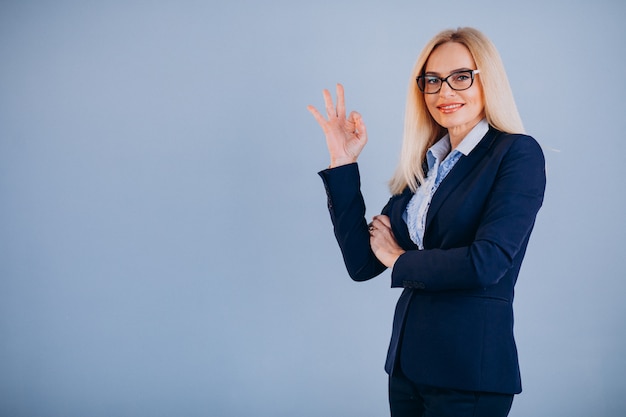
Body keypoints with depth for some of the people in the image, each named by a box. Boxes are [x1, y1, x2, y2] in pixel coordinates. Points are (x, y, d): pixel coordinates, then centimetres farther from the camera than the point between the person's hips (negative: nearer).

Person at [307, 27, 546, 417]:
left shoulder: (518, 153, -8)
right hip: (407, 363, 6)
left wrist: (400, 260, -5)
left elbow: (487, 263, -21)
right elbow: (362, 263, 3)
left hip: (470, 372, -6)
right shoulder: (423, 165, 9)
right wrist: (343, 162, -1)